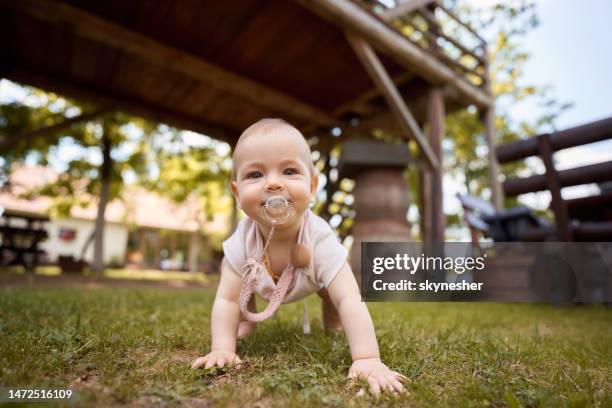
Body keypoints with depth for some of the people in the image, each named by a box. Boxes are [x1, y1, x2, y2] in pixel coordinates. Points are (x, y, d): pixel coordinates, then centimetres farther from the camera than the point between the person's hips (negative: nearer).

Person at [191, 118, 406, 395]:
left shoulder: (320, 239, -44)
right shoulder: (243, 239, -38)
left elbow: (350, 301, -47)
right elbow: (226, 300, -30)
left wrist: (368, 359, -56)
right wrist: (221, 349, -40)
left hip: (314, 278, 0)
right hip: (259, 282, 0)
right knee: (230, 268, -13)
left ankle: (332, 320, 20)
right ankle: (246, 319, 14)